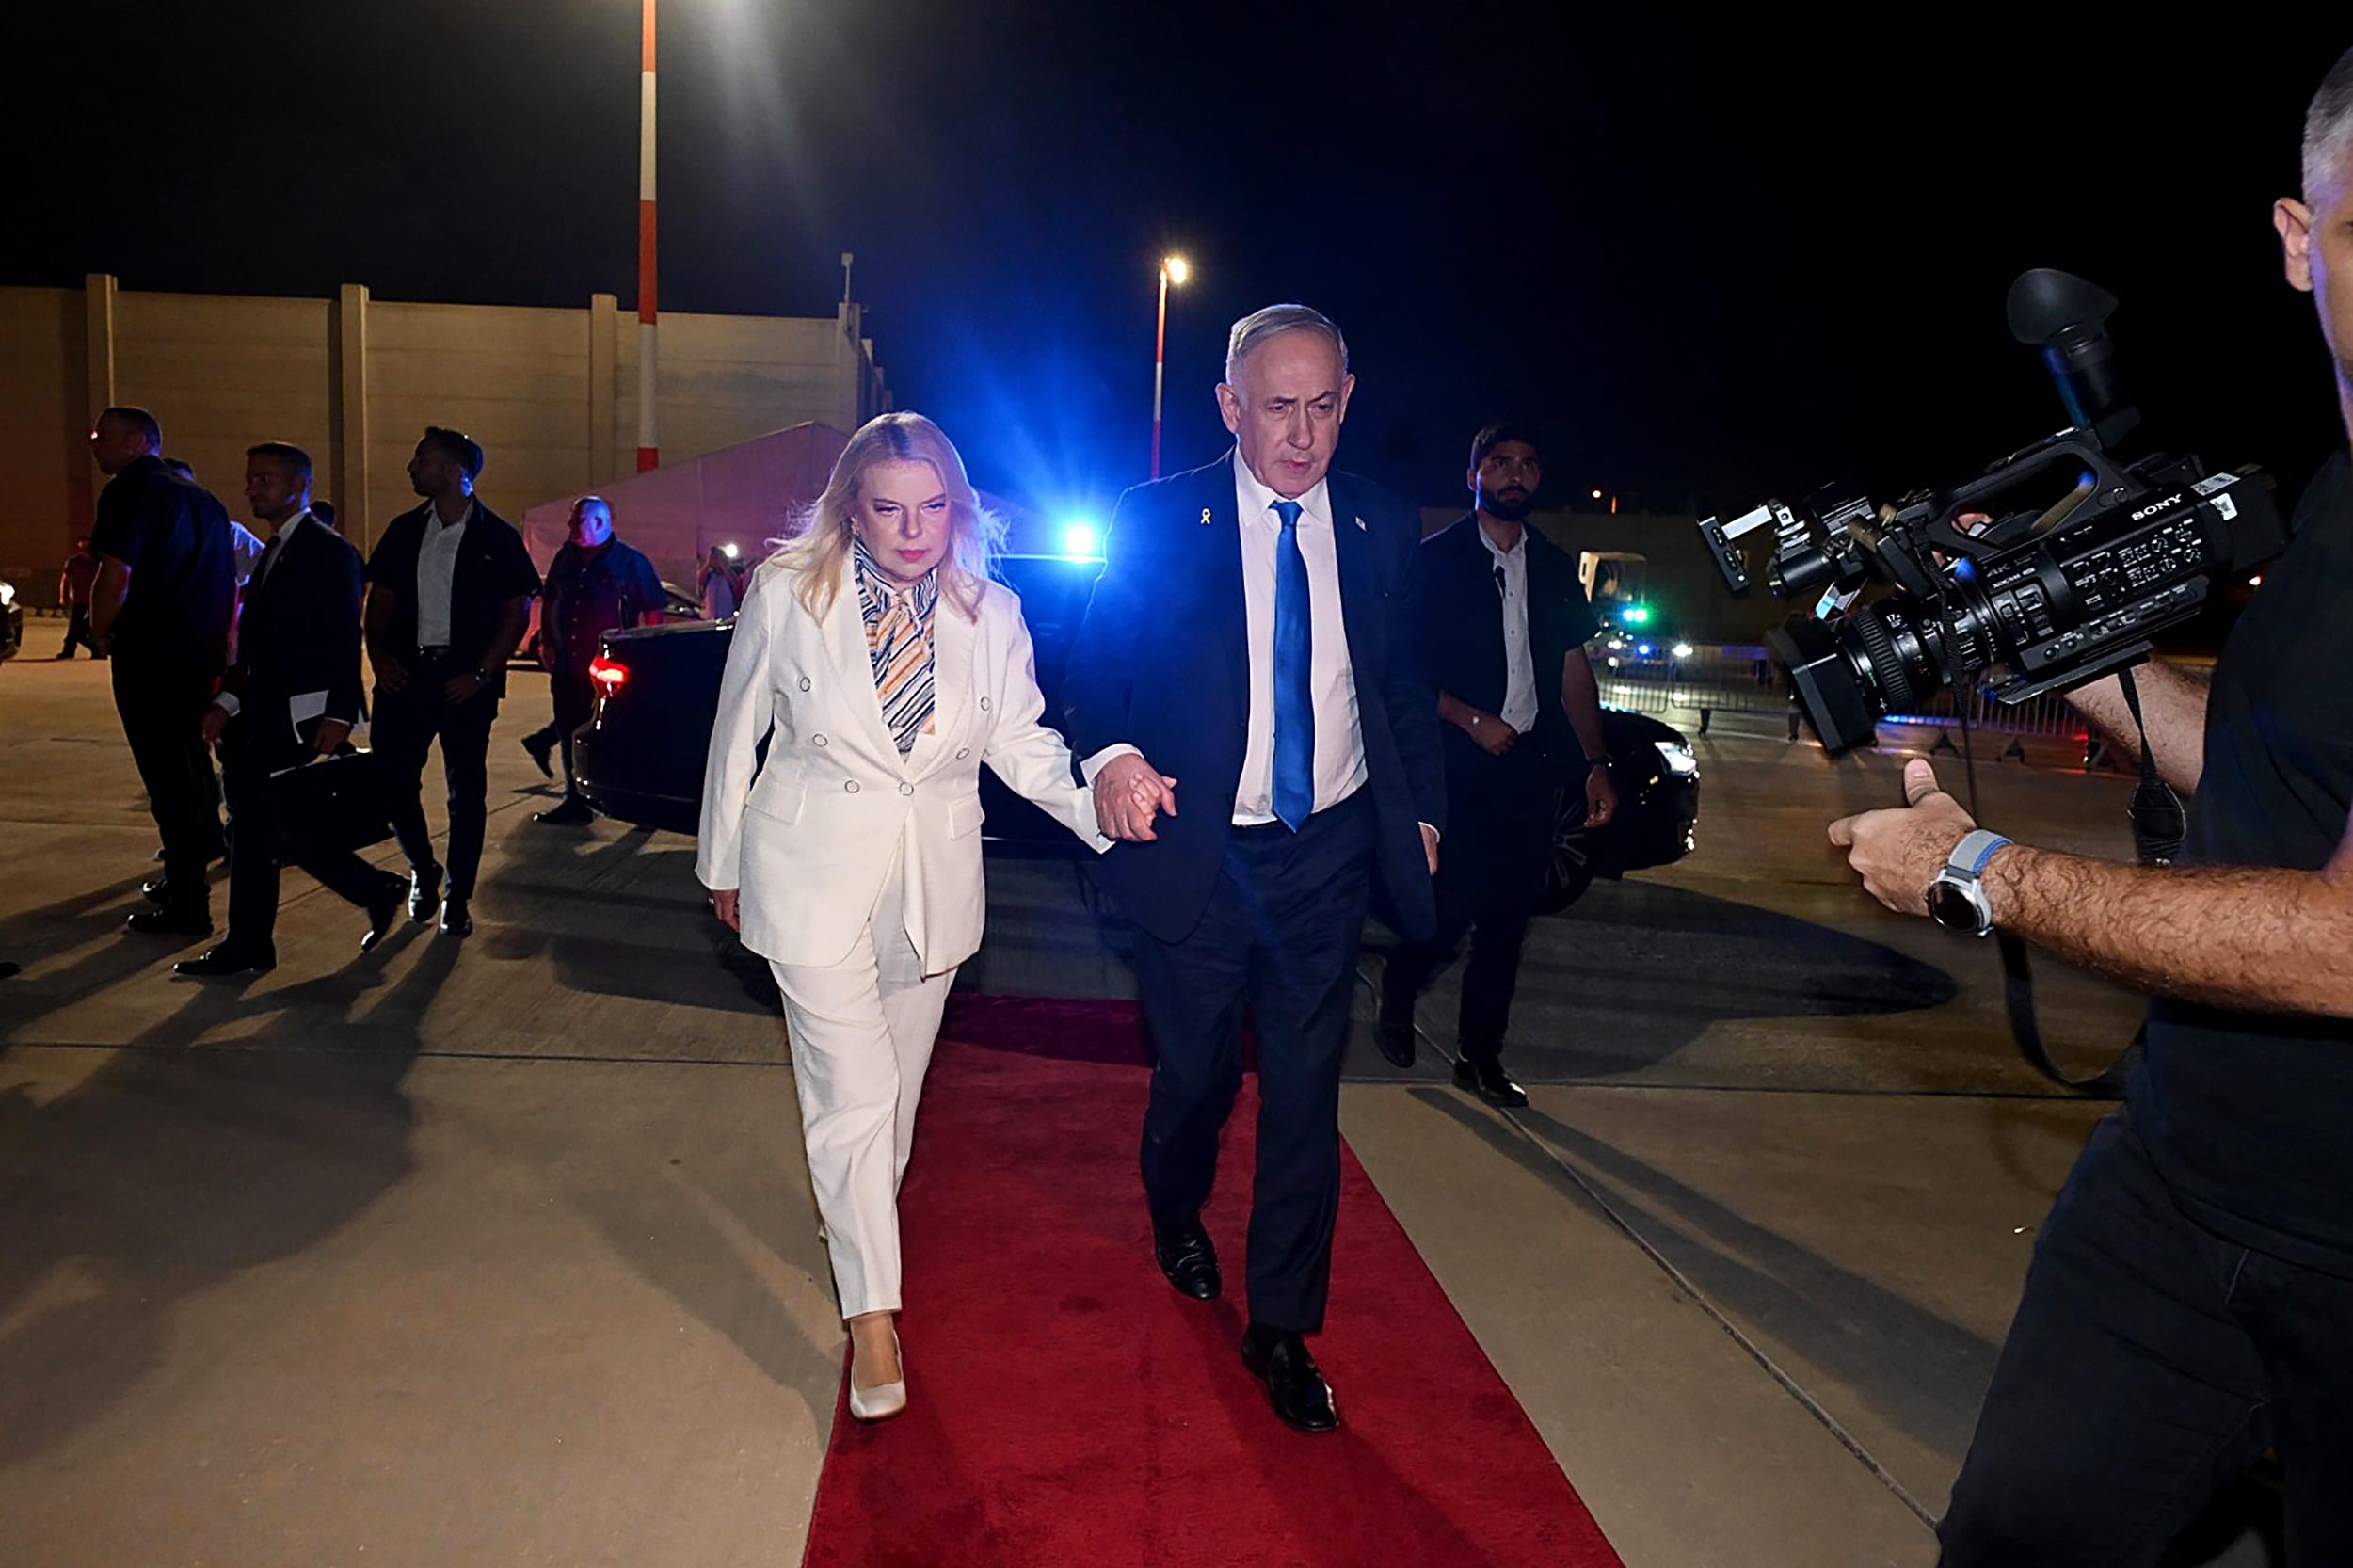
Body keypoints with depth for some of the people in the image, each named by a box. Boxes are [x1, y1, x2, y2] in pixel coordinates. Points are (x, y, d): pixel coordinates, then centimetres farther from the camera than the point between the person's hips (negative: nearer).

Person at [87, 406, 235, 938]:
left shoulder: (129, 491, -9)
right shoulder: (200, 497, 16)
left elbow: (115, 576, -20)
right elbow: (229, 583, 20)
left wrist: (103, 631, -4)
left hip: (149, 655, -8)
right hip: (202, 655, 8)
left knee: (168, 778, -4)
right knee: (191, 765, 20)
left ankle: (188, 905, -1)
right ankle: (187, 878, 33)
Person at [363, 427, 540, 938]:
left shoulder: (496, 537, -2)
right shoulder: (404, 530, 10)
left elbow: (518, 613, -2)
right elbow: (381, 599, 15)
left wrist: (481, 673, -10)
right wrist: (378, 653, -2)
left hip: (465, 681, -4)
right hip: (407, 673, 4)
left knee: (467, 791, 3)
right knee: (391, 779, 1)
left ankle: (458, 899, 15)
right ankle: (423, 871, 26)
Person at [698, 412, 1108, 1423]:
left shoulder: (990, 614, -2)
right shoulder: (786, 593, -8)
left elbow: (1021, 741, -1)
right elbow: (738, 734, 2)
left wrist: (1098, 798, -20)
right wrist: (722, 864, 9)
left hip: (935, 879, 3)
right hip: (815, 874, -3)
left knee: (897, 1082, 18)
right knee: (855, 1092, -6)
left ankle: (858, 1219, 46)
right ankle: (872, 1313, 7)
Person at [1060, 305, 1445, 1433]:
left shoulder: (1385, 531, 4)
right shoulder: (1156, 525, -5)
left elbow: (1404, 686, 13)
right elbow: (1093, 672, -6)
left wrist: (1421, 809, 9)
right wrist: (1110, 757, -25)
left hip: (1328, 853, 2)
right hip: (1198, 852, -1)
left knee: (1304, 1090, 5)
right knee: (1196, 1072, 14)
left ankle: (1282, 1327, 21)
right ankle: (1177, 1216, 48)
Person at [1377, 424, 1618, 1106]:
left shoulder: (1554, 567, 13)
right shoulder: (1436, 560, -2)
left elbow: (1574, 672, 15)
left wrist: (1596, 763, 7)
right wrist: (1472, 721, -14)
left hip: (1528, 765, 5)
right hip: (1456, 764, -5)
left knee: (1509, 917, 6)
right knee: (1455, 903, -7)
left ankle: (1481, 1055, 18)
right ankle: (1397, 998, 23)